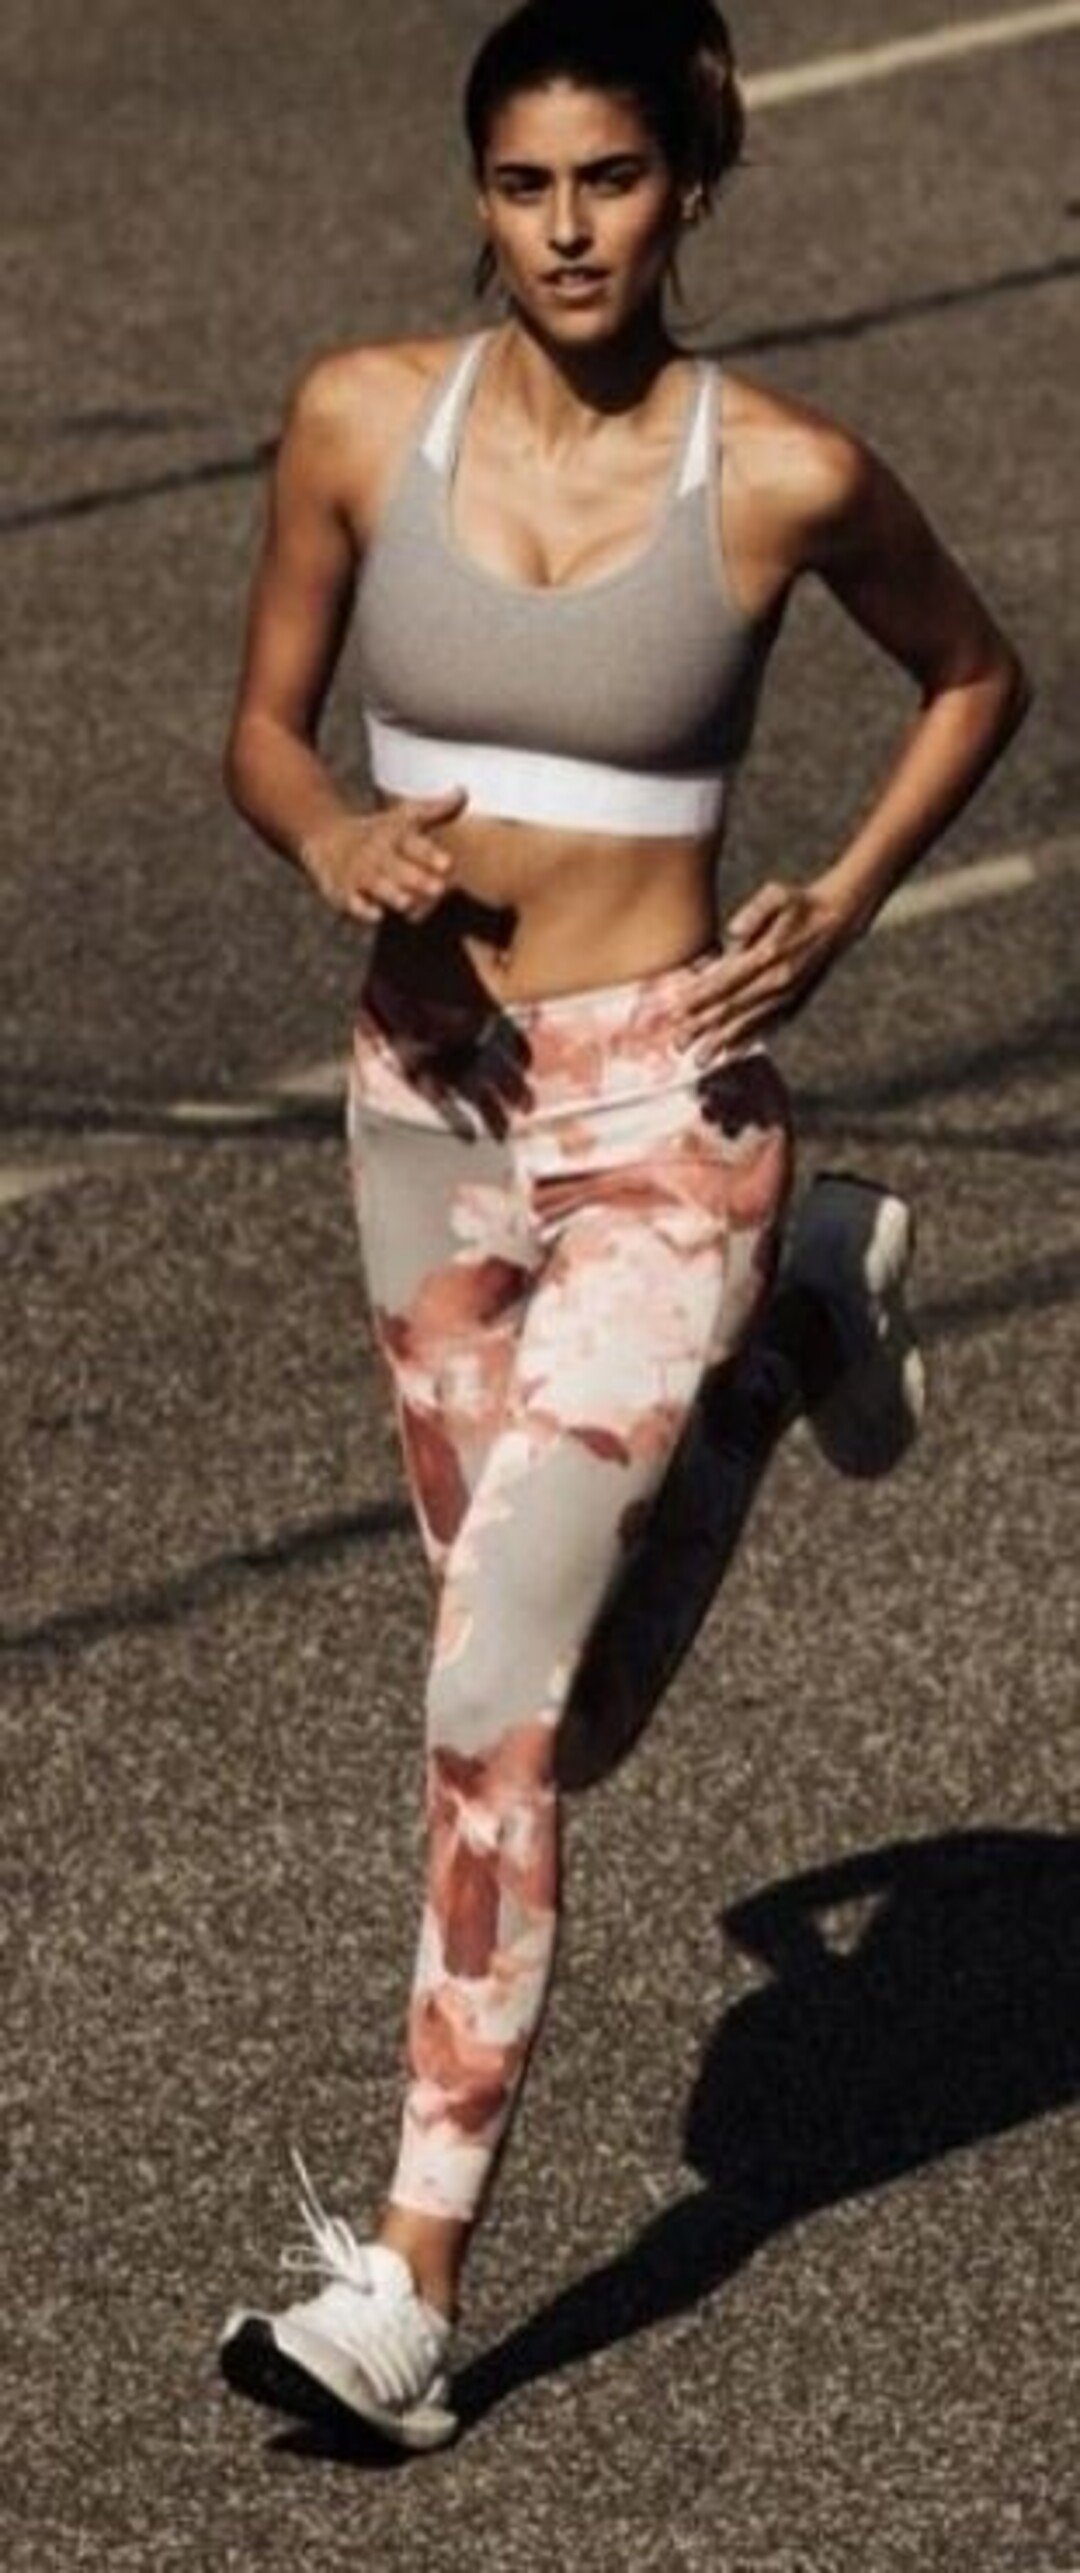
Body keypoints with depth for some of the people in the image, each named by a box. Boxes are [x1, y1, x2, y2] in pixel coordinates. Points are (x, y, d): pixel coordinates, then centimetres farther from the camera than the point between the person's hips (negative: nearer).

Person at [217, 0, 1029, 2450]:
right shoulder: (364, 418, -4)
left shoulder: (788, 478, -10)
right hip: (430, 1092, 5)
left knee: (496, 1689, -14)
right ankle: (774, 1320, 56)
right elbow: (263, 727, 7)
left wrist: (836, 912, -4)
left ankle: (411, 2284, -13)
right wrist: (334, 839, -15)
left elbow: (974, 677, 8)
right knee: (498, 1623, 23)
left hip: (659, 1103, -5)